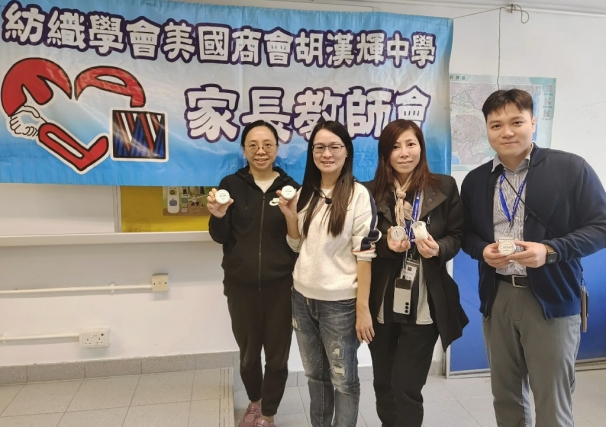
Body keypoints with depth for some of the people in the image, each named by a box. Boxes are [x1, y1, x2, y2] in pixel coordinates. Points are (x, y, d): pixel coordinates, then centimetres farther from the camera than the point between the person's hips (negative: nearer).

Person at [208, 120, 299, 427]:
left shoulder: (290, 187, -3)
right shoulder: (231, 184, -2)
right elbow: (220, 237, 0)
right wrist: (219, 215, -20)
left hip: (280, 285, -1)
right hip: (241, 285, 1)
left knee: (277, 355, 8)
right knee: (248, 353, 16)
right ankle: (254, 401, 45)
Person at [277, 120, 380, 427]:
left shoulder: (358, 195, -11)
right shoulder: (305, 193, 5)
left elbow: (365, 254, -13)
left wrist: (363, 308, -14)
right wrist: (290, 216, -5)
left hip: (340, 303, -5)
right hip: (302, 298, 6)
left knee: (343, 379, 12)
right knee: (315, 375, 21)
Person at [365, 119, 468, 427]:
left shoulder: (444, 187, -1)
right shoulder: (372, 192, 0)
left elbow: (458, 236, 4)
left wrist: (438, 248, -17)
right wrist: (386, 244, -16)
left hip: (424, 305, -2)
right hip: (382, 304, 2)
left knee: (406, 387, 1)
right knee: (383, 384, 16)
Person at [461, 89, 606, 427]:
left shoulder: (571, 168, -6)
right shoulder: (475, 180, 6)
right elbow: (467, 234, 13)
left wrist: (550, 250, -21)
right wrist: (482, 250, -10)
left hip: (552, 299, -3)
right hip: (497, 298, 4)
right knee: (505, 396, 17)